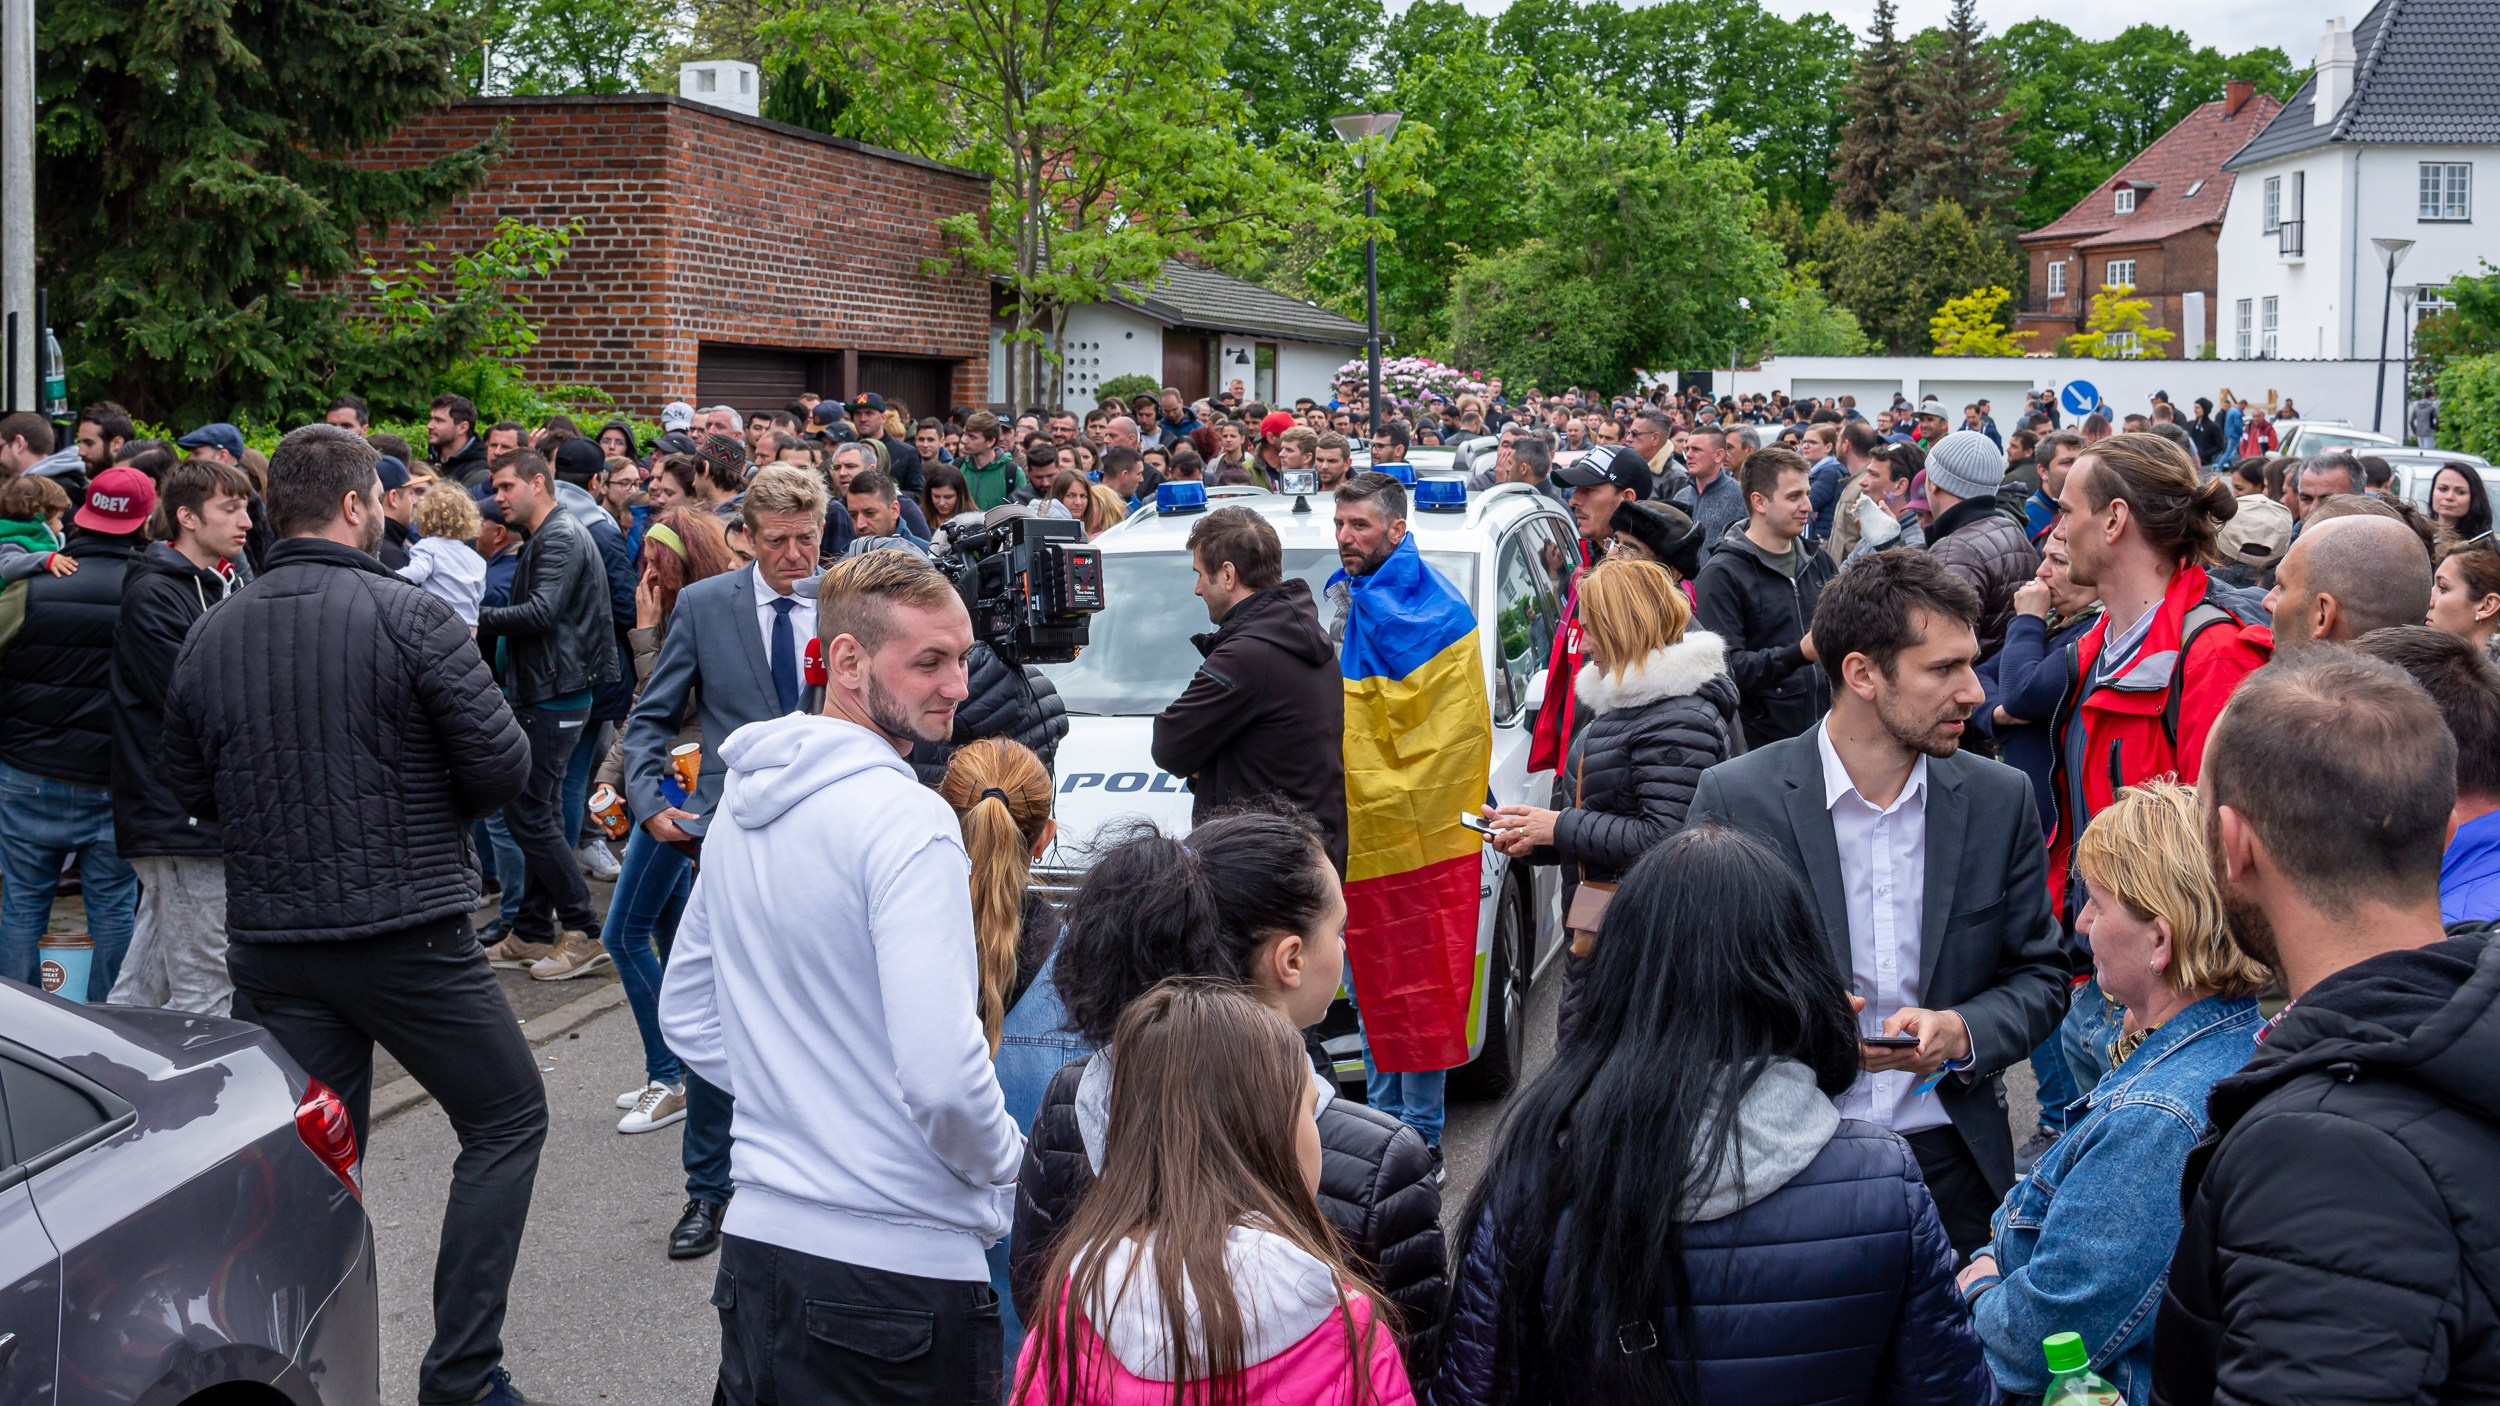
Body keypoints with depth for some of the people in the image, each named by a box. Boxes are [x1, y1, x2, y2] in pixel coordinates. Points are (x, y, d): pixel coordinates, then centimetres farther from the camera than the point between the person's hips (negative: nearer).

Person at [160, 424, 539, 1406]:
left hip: (270, 945, 5)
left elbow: (191, 788, 13)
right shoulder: (409, 617, -13)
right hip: (409, 933, -5)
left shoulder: (209, 637, 3)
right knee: (506, 1120, 10)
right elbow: (503, 766, -11)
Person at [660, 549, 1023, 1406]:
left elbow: (686, 1016, 18)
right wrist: (1005, 1167, -7)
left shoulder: (742, 801, 8)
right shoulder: (908, 822, -19)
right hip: (902, 1264, -8)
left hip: (758, 1237, 8)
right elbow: (942, 1077, -26)